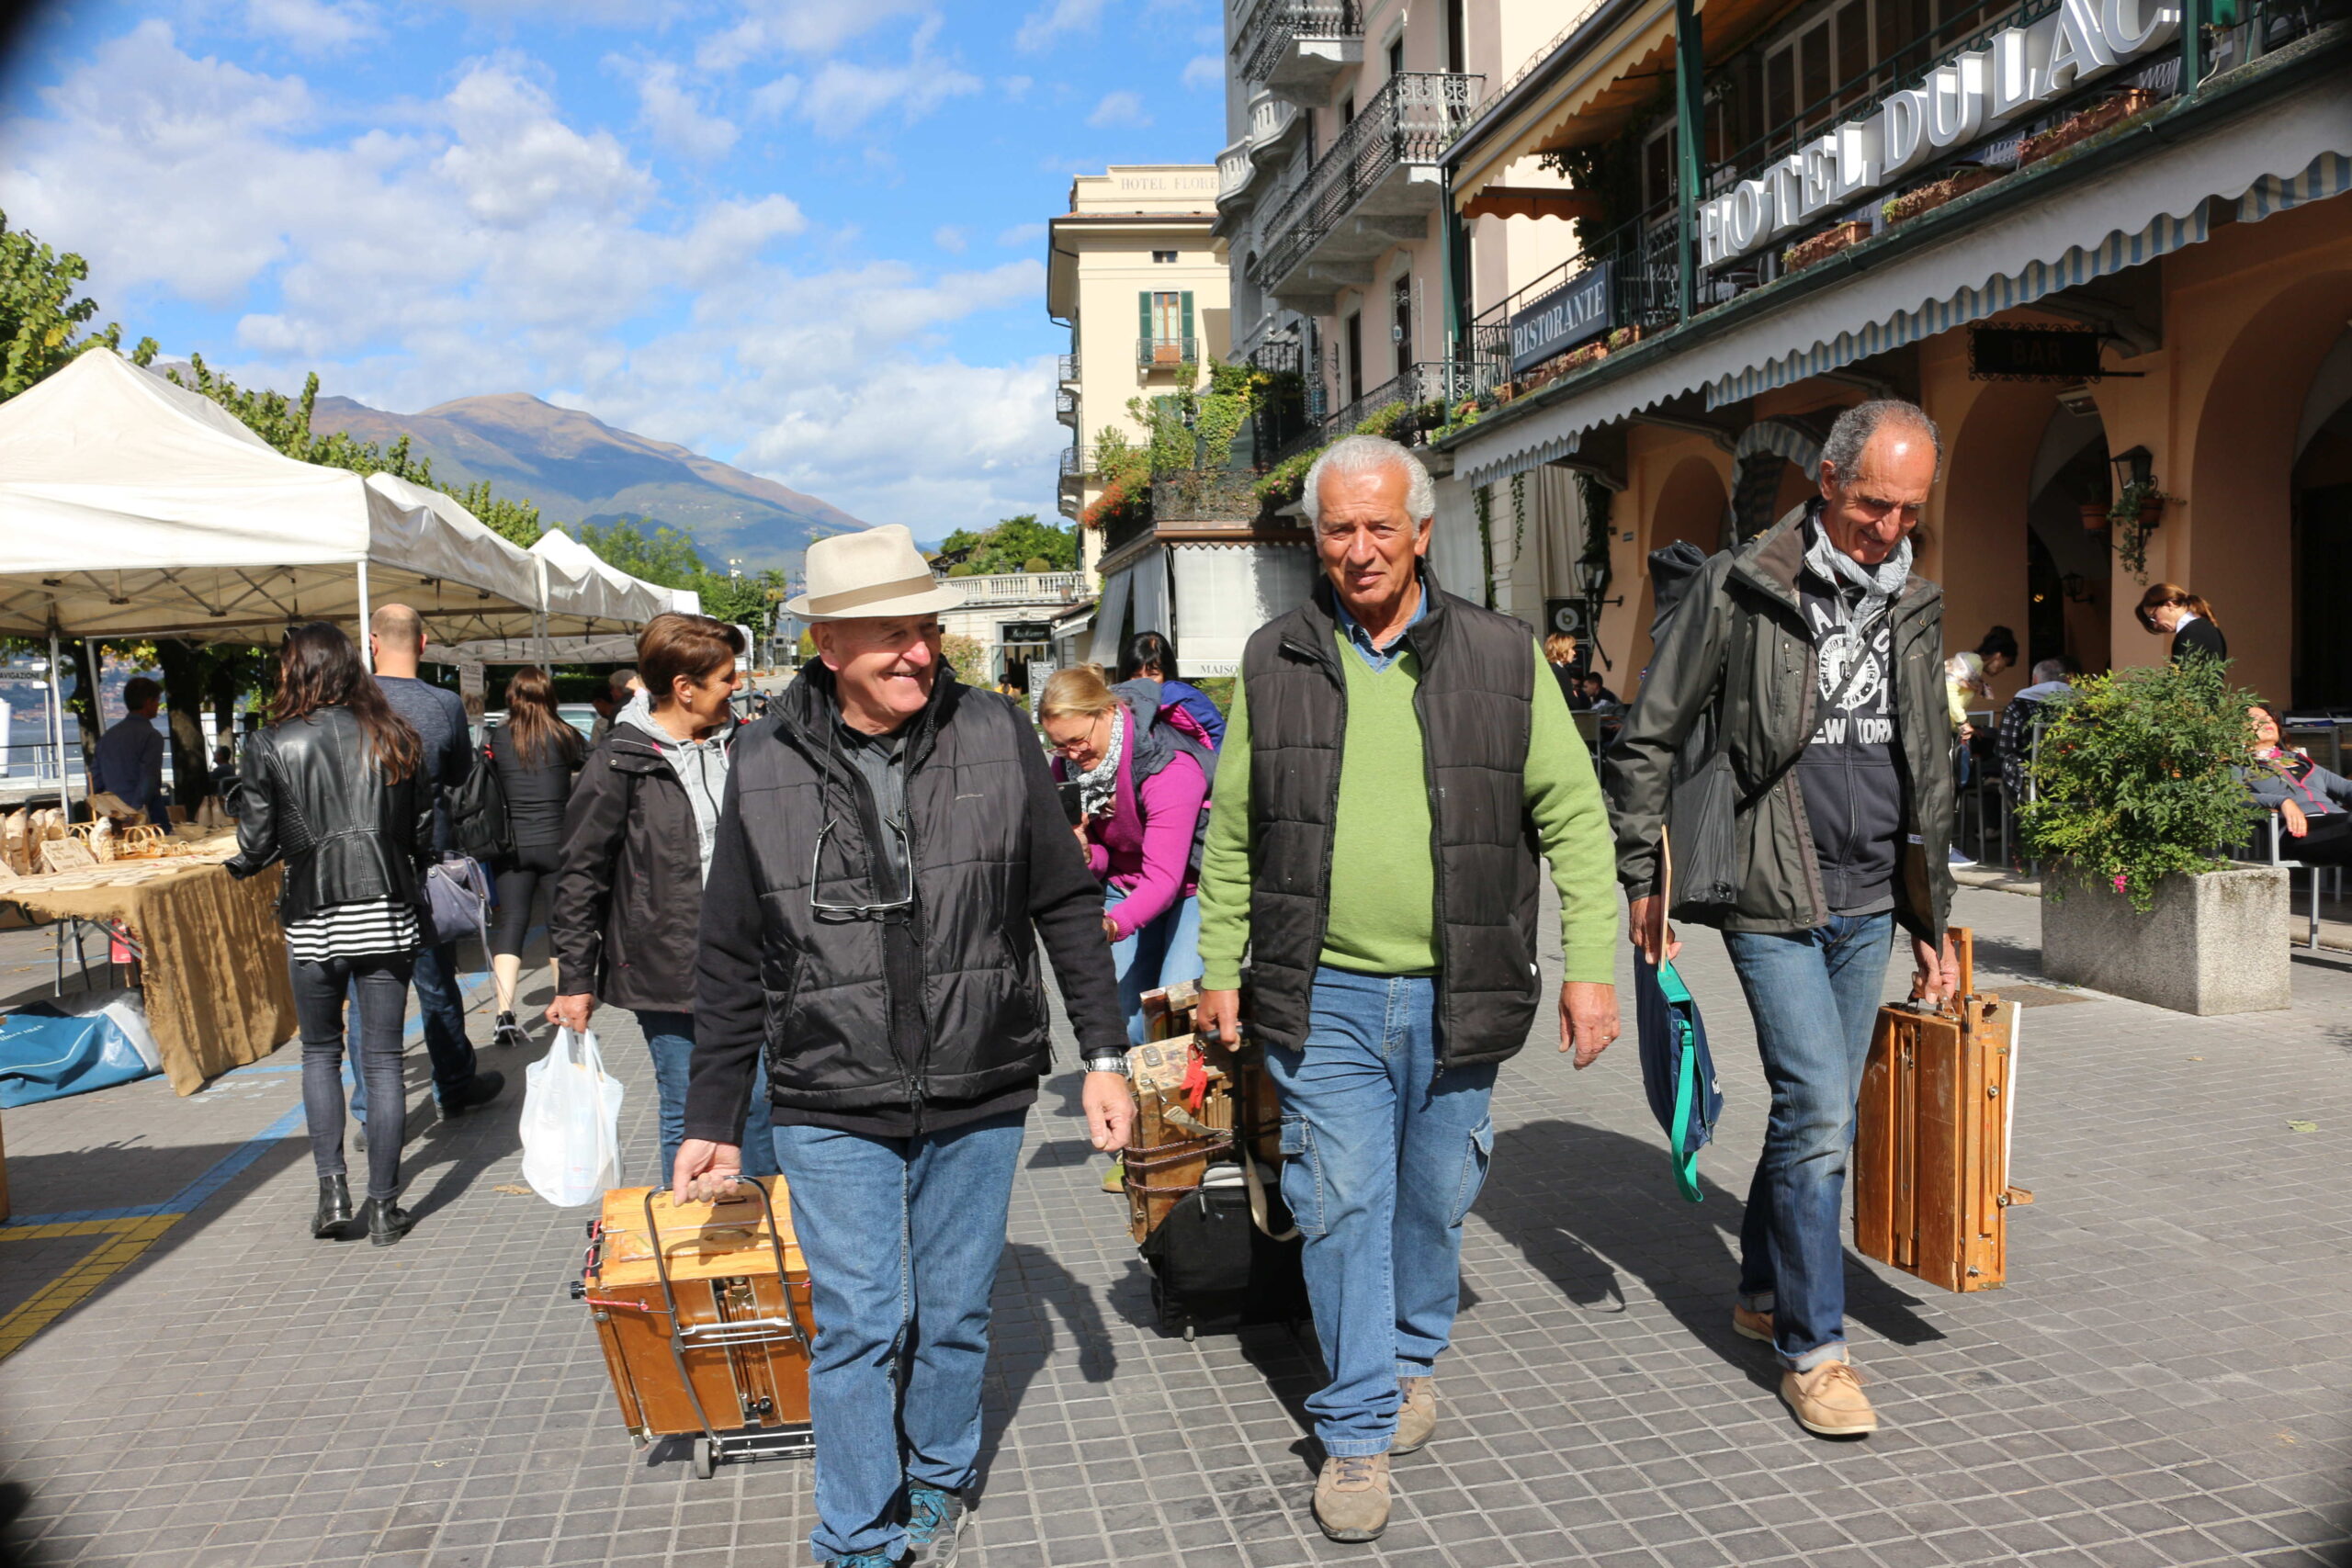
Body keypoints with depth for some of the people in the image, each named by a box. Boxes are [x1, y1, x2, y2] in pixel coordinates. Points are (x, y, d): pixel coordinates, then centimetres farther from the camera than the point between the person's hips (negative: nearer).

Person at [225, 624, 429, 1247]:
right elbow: (423, 835, 5)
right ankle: (383, 1206, 10)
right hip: (387, 916, 1)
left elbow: (254, 848, -2)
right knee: (383, 1059, 6)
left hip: (313, 922, -1)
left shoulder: (270, 747, -5)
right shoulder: (394, 738, 1)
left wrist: (239, 865, 20)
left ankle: (332, 1190, 10)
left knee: (320, 1053, 17)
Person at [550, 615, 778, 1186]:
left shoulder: (741, 748, 8)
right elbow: (580, 876, -4)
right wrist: (574, 979, -5)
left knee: (763, 1103, 11)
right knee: (685, 1117, 6)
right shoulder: (618, 765, -8)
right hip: (668, 974, -5)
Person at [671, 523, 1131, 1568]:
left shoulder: (997, 738, -3)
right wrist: (712, 1121, 6)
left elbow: (1066, 906, 3)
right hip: (833, 1109, -1)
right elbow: (733, 965, 4)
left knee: (956, 1317, 15)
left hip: (979, 1098, 1)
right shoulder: (766, 770, -3)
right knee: (858, 1328, 3)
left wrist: (1103, 1055, 1)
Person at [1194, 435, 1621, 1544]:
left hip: (1454, 996, 1)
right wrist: (1220, 969, 7)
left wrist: (1590, 965, -3)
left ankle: (1413, 1358, 40)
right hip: (1322, 995, 0)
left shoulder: (1502, 658, 1)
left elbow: (1574, 818, 3)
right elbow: (1231, 833, 9)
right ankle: (1357, 1432, 15)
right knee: (1343, 1204, 1)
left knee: (1436, 1196, 14)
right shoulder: (1275, 662, 3)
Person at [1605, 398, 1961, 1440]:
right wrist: (1644, 880, -5)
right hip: (1773, 903, -6)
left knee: (1817, 1112, 13)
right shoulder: (1740, 590, -7)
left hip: (1869, 905, 6)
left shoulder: (1914, 608, 10)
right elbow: (1648, 741, -3)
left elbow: (1930, 778, 18)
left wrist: (1932, 922, 17)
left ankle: (1762, 1293, 32)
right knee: (1819, 1111, -9)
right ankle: (1813, 1348, 5)